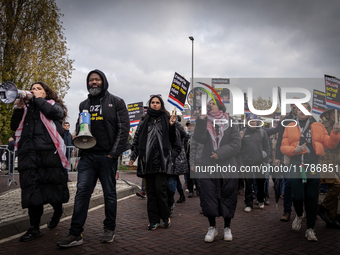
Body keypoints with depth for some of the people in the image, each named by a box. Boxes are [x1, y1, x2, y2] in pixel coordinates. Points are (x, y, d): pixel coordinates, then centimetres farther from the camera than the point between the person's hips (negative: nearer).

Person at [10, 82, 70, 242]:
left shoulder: (54, 104, 16)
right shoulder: (27, 108, 26)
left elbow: (54, 113, -8)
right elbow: (14, 126, 18)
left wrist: (39, 98, 3)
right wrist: (18, 108, 5)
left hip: (50, 151, -3)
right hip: (28, 153, 3)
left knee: (53, 185, 0)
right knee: (31, 188, -1)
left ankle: (58, 211, 29)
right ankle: (34, 228, 4)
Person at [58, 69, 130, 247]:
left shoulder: (116, 102, 3)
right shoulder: (84, 104, 15)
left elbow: (123, 127, -4)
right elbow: (79, 127, 23)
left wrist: (114, 152, -11)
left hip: (107, 156, -3)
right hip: (88, 156, 4)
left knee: (109, 193, 6)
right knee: (82, 192, -2)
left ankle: (109, 230, 19)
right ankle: (75, 234, 1)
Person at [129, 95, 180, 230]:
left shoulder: (166, 119, 8)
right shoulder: (144, 121, 15)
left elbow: (174, 139, 5)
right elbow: (137, 139, 14)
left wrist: (172, 126, -12)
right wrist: (133, 156, 7)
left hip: (162, 161, -3)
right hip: (147, 161, 3)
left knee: (160, 189, -9)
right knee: (151, 191, 5)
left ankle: (165, 216, 10)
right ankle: (154, 220, 11)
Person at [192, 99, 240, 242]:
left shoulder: (229, 124, 8)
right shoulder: (204, 123, 11)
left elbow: (236, 144, -3)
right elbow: (199, 139, -9)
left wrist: (221, 153, -13)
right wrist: (201, 120, -14)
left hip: (227, 168, 0)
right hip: (207, 166, 1)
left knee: (228, 198, 6)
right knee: (208, 197, -2)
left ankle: (227, 228, 22)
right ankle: (212, 227, 15)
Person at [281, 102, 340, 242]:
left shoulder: (318, 127, 11)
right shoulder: (290, 127, 9)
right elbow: (283, 147, 5)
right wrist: (294, 150, -13)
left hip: (314, 166, 1)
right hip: (296, 165, -1)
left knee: (312, 198, 3)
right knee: (297, 196, -6)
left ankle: (310, 229, 15)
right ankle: (299, 215, 28)